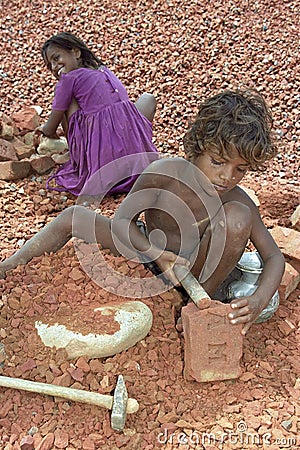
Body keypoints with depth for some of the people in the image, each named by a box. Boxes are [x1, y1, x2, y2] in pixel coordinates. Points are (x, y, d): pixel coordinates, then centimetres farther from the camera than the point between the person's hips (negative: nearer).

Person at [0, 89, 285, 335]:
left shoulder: (238, 201, -19)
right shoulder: (166, 172, -22)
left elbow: (275, 257, -14)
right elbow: (122, 220, -17)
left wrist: (259, 300, -34)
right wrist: (156, 253, -34)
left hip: (194, 272, -1)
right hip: (150, 252, 1)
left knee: (237, 216, -27)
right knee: (72, 217, -11)